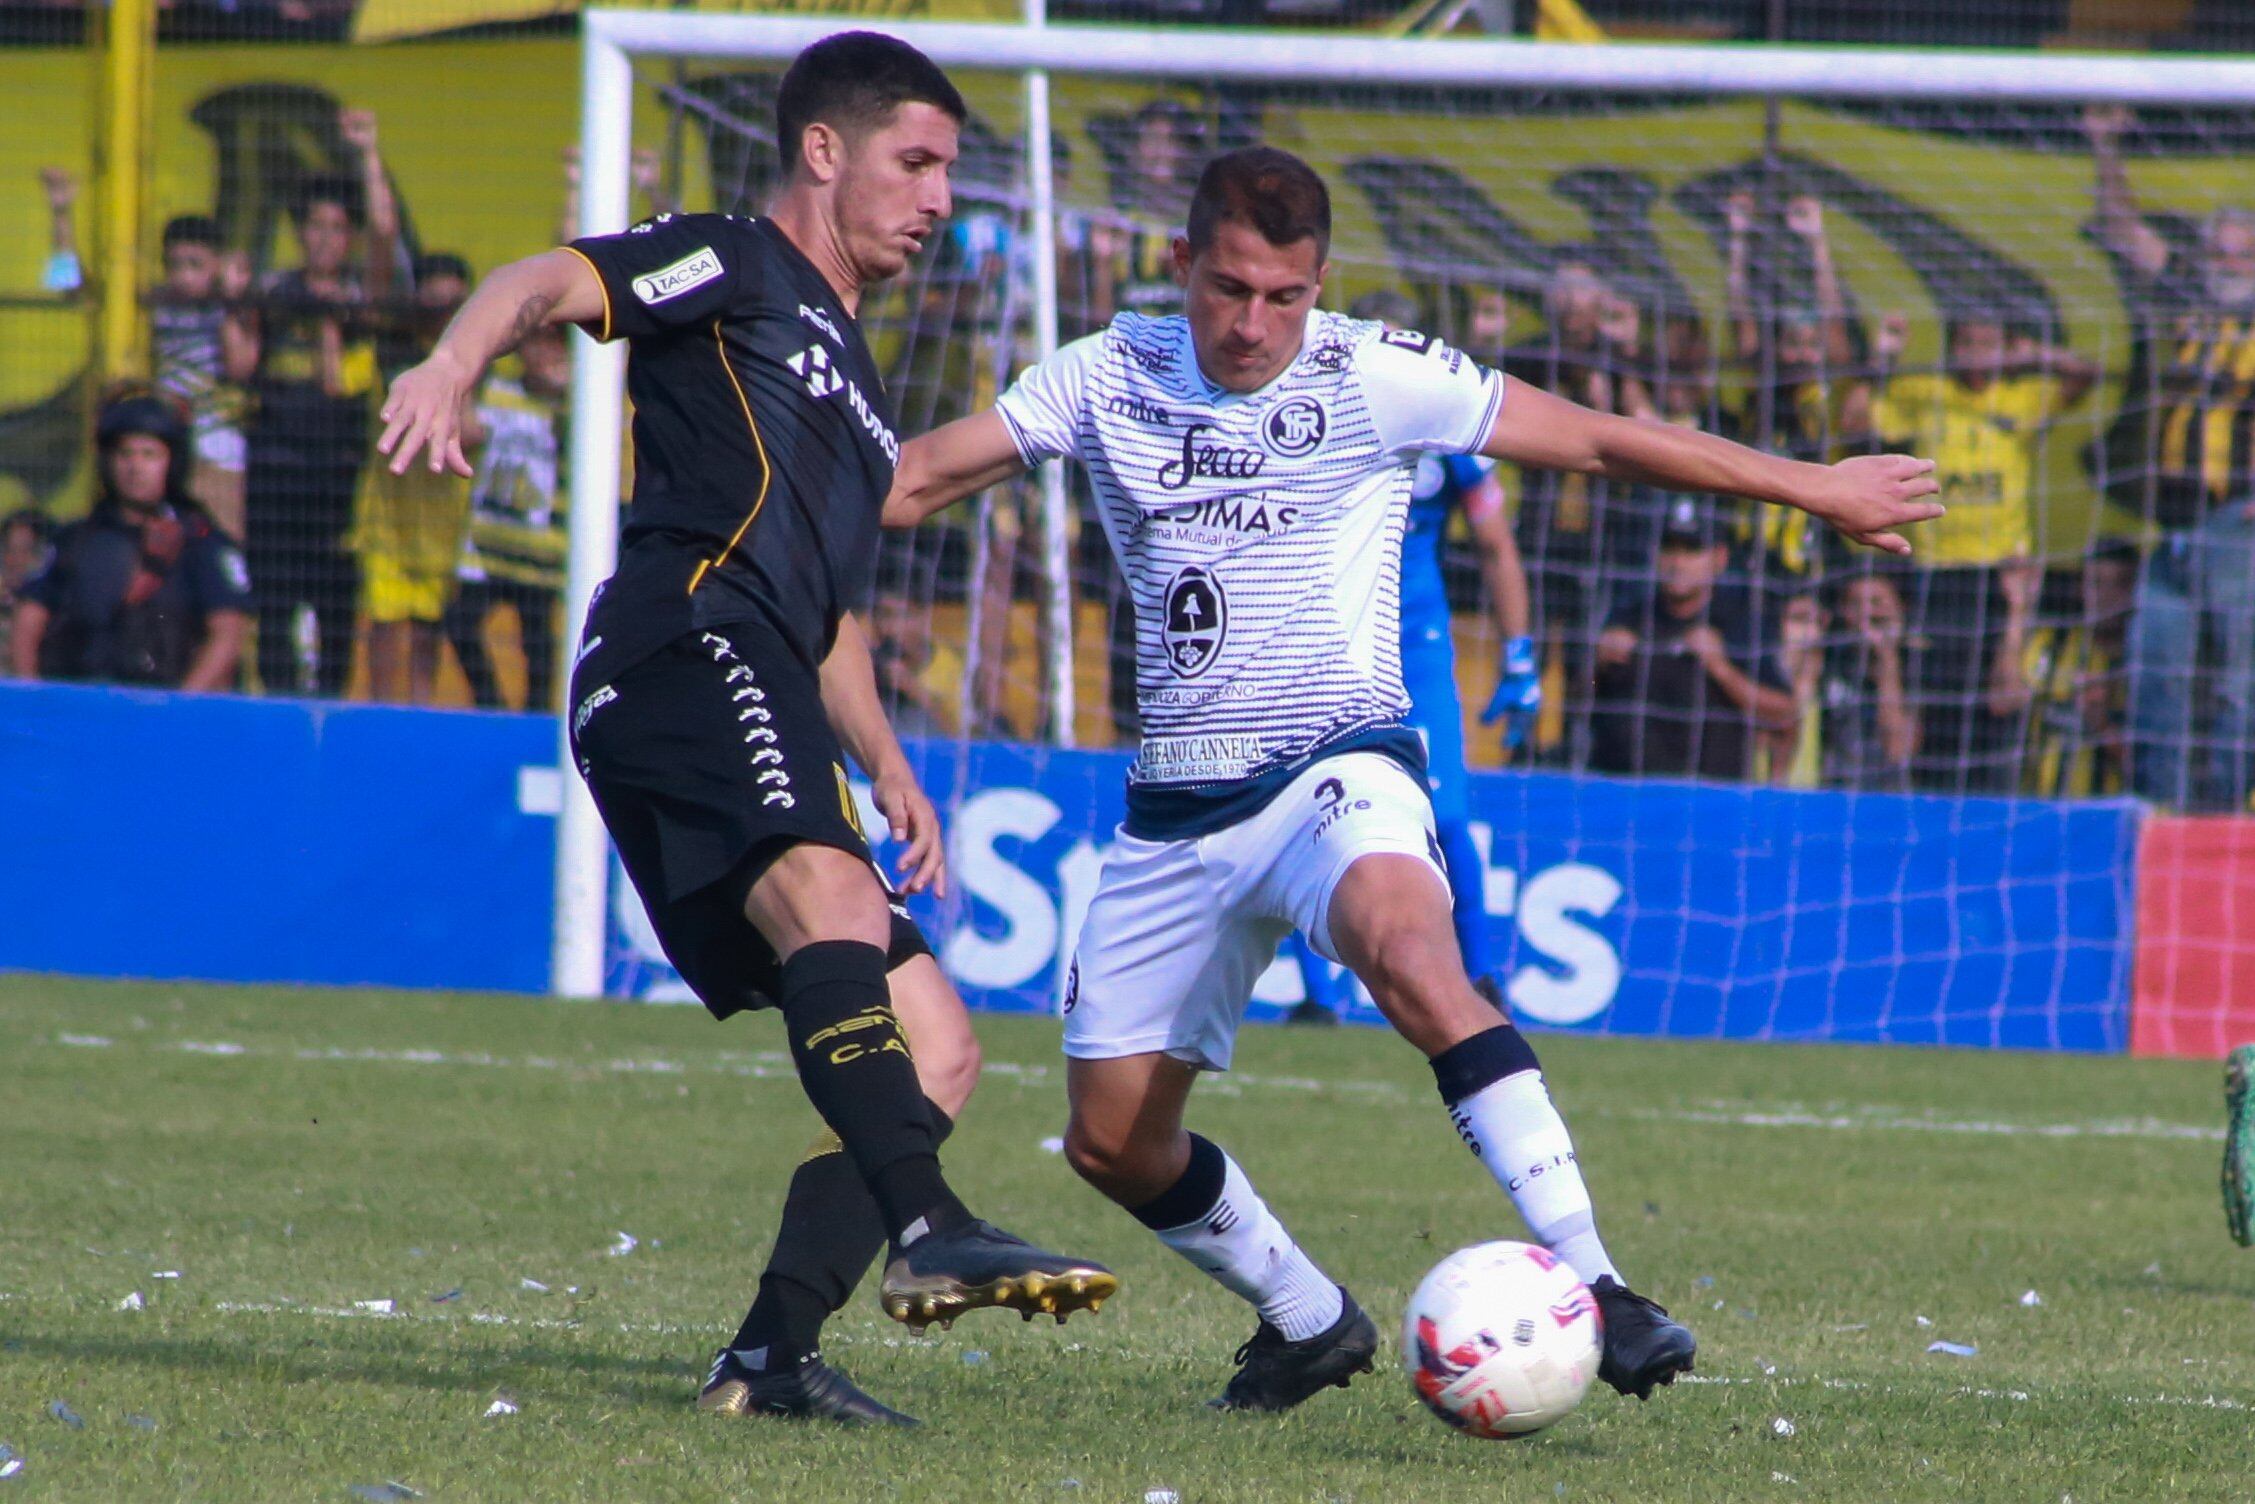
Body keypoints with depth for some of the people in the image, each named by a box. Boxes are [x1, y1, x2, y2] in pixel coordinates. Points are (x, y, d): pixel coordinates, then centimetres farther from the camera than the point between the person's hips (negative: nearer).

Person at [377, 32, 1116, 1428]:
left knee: (937, 1052, 1)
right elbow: (553, 281, -8)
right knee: (829, 893, -34)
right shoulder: (734, 269, 10)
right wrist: (454, 364, -29)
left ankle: (772, 1353, -5)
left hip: (766, 717, 9)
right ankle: (931, 1231, -51)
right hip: (686, 645, -9)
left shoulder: (853, 383, 34)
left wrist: (889, 768, 26)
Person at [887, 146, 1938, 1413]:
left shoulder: (1373, 378, -3)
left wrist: (1813, 488, 4)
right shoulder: (1110, 378, 5)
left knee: (1404, 946, -37)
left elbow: (1597, 440, 1)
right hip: (1178, 804, 5)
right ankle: (1309, 1319, 30)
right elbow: (915, 480, 6)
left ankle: (1589, 1283, -43)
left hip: (1336, 768, -5)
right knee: (1113, 1138, 4)